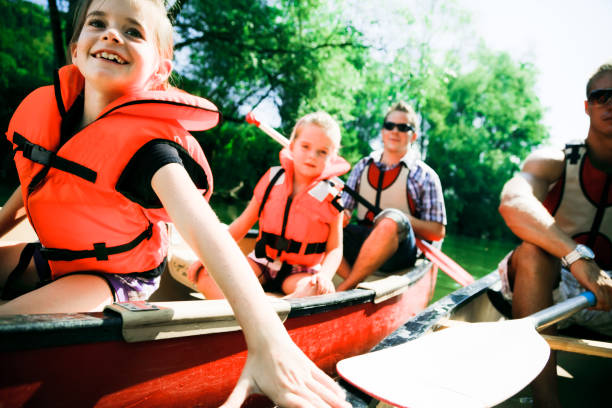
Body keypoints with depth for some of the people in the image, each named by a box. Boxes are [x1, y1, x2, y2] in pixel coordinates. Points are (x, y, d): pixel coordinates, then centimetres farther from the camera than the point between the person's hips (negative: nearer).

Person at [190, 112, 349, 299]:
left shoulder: (331, 200, -6)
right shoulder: (272, 179, 0)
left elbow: (334, 248, -4)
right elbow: (243, 223, 6)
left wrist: (324, 275, -25)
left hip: (299, 272, -2)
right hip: (262, 262, 3)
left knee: (322, 291, -36)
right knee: (205, 274, -19)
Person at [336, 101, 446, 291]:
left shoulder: (425, 176, 4)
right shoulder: (363, 166, 14)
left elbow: (438, 232, 1)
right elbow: (344, 209, 11)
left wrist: (402, 221, -15)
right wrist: (341, 215, -14)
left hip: (398, 249, -3)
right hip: (361, 244, 3)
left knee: (391, 220, -37)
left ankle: (343, 289, -26)